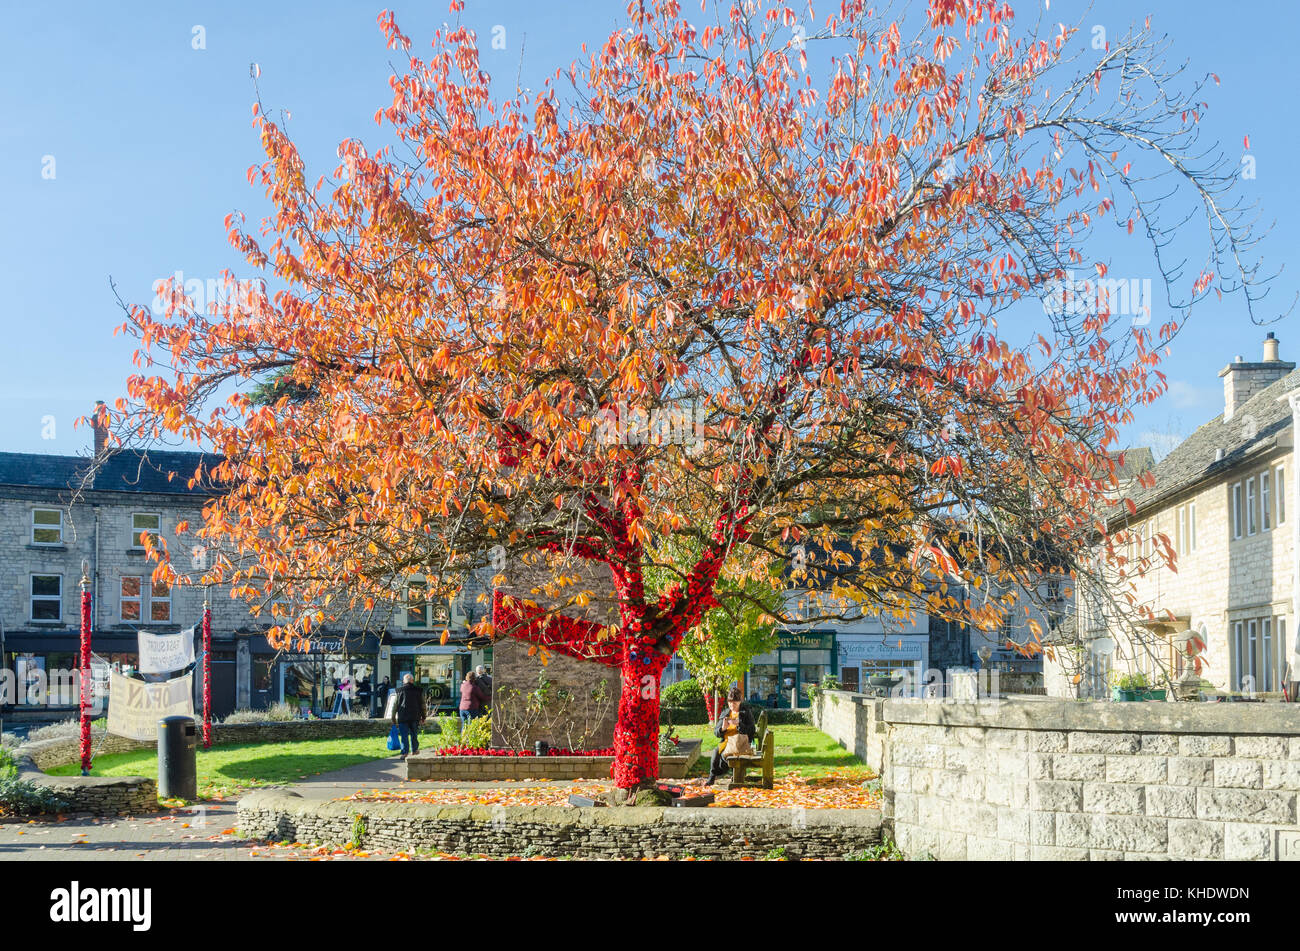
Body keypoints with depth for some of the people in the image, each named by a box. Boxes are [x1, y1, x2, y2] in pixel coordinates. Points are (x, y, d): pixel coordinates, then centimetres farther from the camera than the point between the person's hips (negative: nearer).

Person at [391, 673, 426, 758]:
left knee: (404, 735, 0)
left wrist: (393, 716, 10)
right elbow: (422, 704, 9)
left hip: (403, 717, -2)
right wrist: (423, 717, 17)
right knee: (414, 734, 16)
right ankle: (414, 750, 26)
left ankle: (405, 753, -6)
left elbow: (395, 704, 2)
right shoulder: (418, 690, 4)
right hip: (415, 717, 2)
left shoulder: (400, 690, -1)